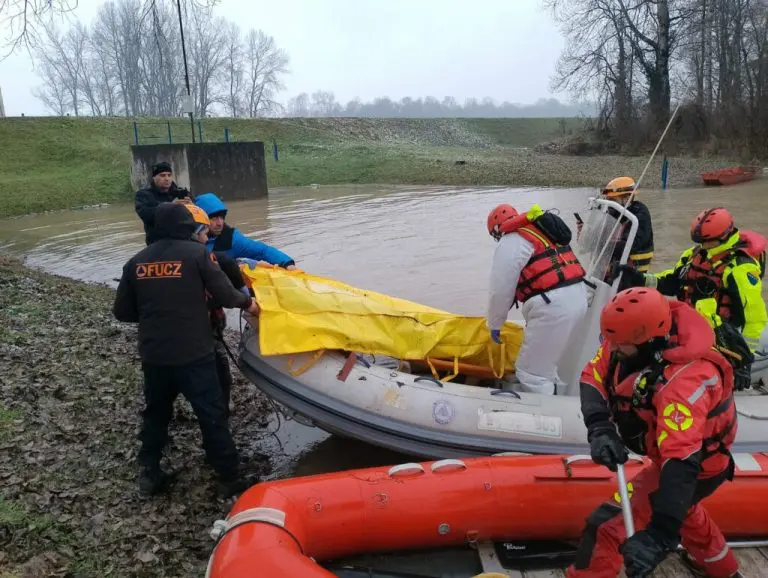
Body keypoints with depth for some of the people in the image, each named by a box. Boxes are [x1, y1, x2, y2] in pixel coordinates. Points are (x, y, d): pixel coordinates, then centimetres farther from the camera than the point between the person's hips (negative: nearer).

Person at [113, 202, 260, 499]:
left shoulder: (136, 261, 5)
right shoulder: (197, 253, -8)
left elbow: (122, 311, 8)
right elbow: (223, 292, -9)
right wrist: (246, 302, 11)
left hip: (153, 356, 5)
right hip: (193, 354, -4)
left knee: (155, 413, 24)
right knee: (212, 416, 6)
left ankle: (149, 474, 32)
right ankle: (229, 479, 13)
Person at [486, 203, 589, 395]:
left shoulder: (510, 243, -3)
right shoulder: (539, 231, 24)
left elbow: (501, 290, -2)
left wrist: (494, 324, 12)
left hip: (553, 305, -10)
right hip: (576, 297, 10)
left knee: (531, 372, -2)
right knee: (544, 363, 25)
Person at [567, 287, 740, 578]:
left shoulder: (682, 384, -42)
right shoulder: (637, 334, -21)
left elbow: (682, 463, -47)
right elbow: (593, 376, -15)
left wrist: (659, 534, -52)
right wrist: (599, 427, -31)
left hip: (695, 464, -8)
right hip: (668, 447, 9)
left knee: (607, 525, -11)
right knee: (681, 507, 34)